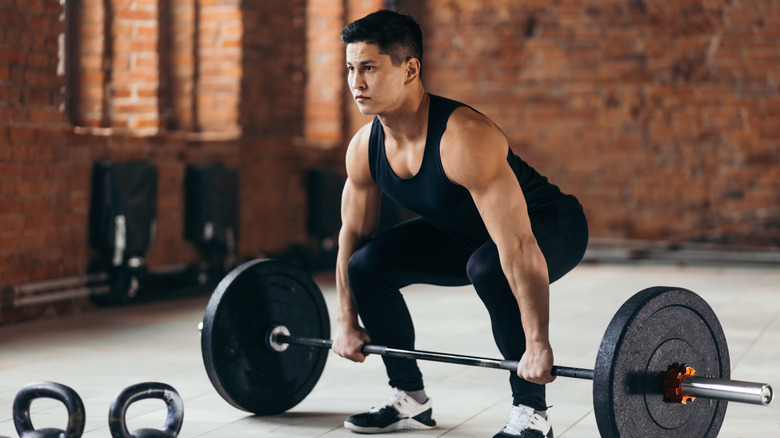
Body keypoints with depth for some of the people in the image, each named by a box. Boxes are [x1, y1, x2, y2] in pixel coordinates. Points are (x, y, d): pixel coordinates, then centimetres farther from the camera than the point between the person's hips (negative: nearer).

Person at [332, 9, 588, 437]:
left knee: (489, 268, -38)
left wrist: (537, 345, -41)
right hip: (464, 232, 7)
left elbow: (518, 246, -40)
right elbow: (353, 233, 2)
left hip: (550, 226, -7)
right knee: (366, 265, -7)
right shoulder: (364, 147, -13)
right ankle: (409, 399, 9)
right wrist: (346, 322, 6)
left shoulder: (464, 139, -38)